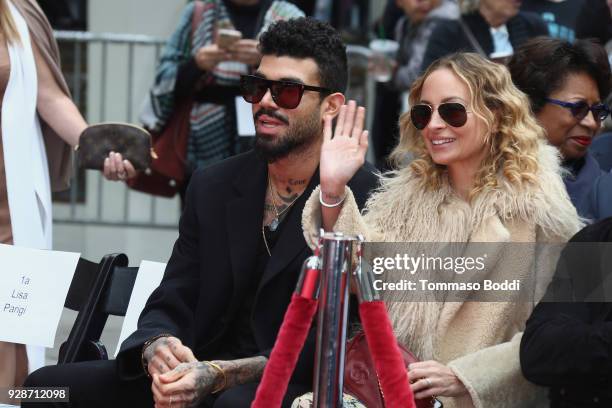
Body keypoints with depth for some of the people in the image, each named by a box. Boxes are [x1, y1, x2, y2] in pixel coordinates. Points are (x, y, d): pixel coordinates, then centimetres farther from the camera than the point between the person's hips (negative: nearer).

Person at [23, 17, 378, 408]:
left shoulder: (365, 199, -8)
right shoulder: (213, 187, 11)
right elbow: (169, 306, 10)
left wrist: (219, 375, -26)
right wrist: (156, 347, -16)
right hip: (201, 373, 7)